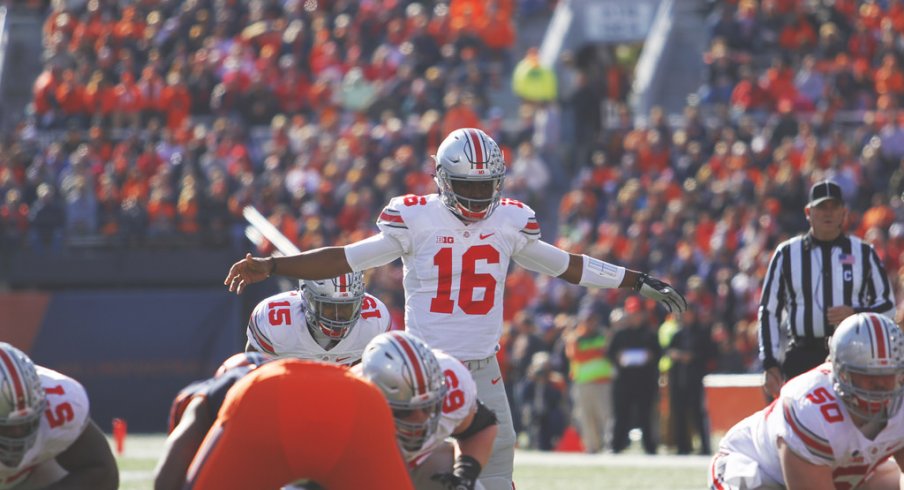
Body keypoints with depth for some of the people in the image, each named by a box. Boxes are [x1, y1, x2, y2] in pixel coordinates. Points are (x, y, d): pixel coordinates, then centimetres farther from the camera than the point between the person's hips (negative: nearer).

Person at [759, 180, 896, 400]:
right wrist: (770, 363, 3)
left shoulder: (864, 253, 10)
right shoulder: (787, 253, 9)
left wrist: (855, 314, -10)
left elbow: (887, 306, 12)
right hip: (803, 357, 0)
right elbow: (768, 311, 11)